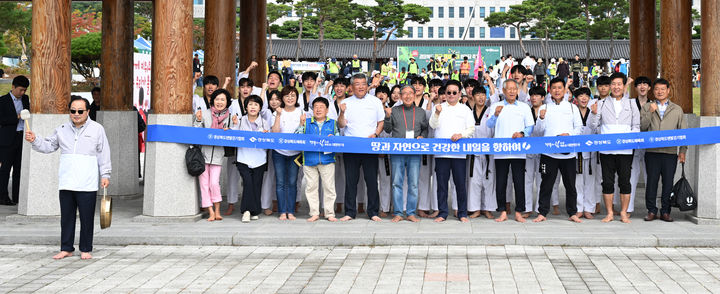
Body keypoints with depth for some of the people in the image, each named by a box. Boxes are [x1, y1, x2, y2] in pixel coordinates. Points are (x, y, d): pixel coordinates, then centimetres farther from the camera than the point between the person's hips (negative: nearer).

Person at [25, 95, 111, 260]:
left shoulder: (97, 129, 4)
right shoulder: (62, 130, 12)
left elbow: (103, 154, 4)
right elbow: (48, 146, 15)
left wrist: (105, 175, -1)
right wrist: (34, 140, -3)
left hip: (87, 184, -3)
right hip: (66, 183, 3)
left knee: (87, 218, 0)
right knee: (66, 217, 7)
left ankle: (86, 249, 10)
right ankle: (66, 248, 15)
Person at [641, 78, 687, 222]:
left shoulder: (677, 109, 12)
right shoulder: (647, 107, 10)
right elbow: (642, 127, 0)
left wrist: (683, 151, 4)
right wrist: (650, 112, -11)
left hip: (670, 152, 1)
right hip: (652, 151, -1)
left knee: (668, 182, 1)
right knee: (651, 181, -1)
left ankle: (665, 212, 9)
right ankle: (651, 211, 8)